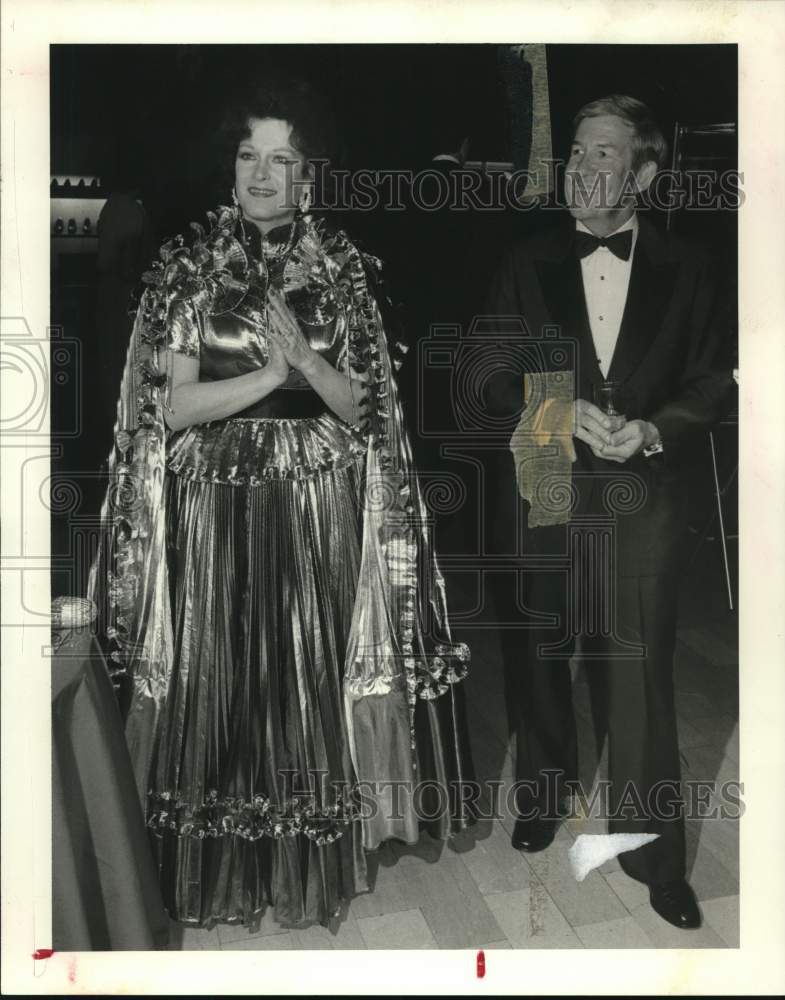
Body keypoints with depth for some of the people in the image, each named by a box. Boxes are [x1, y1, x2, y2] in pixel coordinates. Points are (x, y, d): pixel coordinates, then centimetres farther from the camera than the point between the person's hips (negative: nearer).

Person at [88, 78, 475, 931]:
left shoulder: (344, 269, 4)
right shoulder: (189, 265, 1)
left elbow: (359, 406, 2)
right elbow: (173, 407, -5)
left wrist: (304, 356, -15)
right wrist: (271, 370, -15)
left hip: (319, 514, 1)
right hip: (217, 508, 0)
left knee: (312, 683, 6)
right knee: (218, 682, 6)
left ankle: (311, 871, 28)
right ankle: (215, 874, 28)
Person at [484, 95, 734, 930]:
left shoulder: (686, 270, 6)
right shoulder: (526, 266, 7)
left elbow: (711, 380, 5)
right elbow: (492, 376, 4)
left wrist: (654, 430, -14)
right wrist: (562, 413, -13)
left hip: (641, 500, -1)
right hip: (541, 494, 2)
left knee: (639, 674, 0)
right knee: (537, 660, 13)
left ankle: (652, 850, 17)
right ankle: (542, 798, 36)